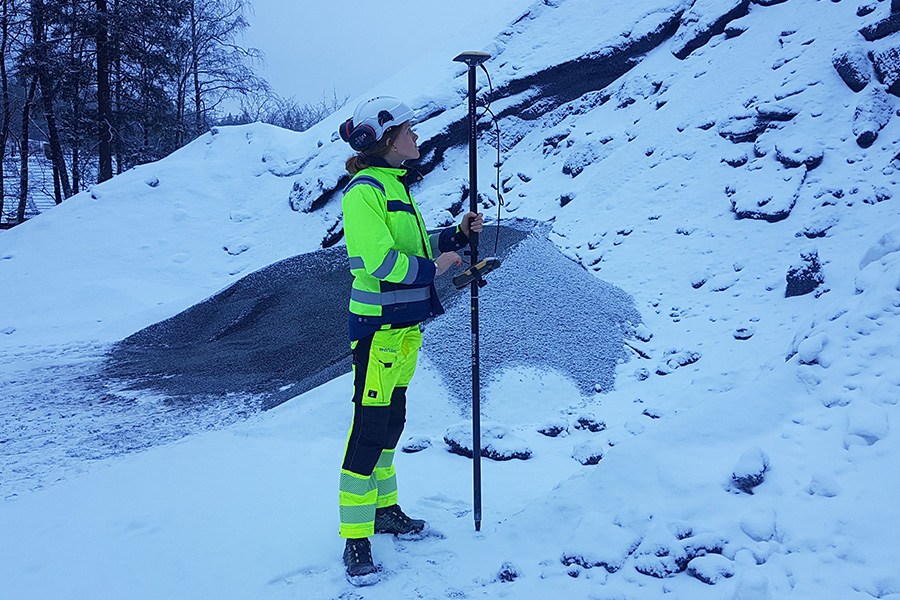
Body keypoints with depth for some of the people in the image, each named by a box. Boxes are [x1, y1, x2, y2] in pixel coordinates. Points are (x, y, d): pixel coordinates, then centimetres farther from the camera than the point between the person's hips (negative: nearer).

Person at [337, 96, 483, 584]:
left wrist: (458, 235, 9)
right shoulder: (363, 190, -13)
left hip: (406, 324, 9)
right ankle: (355, 541, 5)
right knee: (369, 428, -5)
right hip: (379, 327, -9)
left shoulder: (396, 186, 16)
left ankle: (383, 509, 33)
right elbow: (380, 260, -21)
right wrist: (433, 267, -11)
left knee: (391, 420, 18)